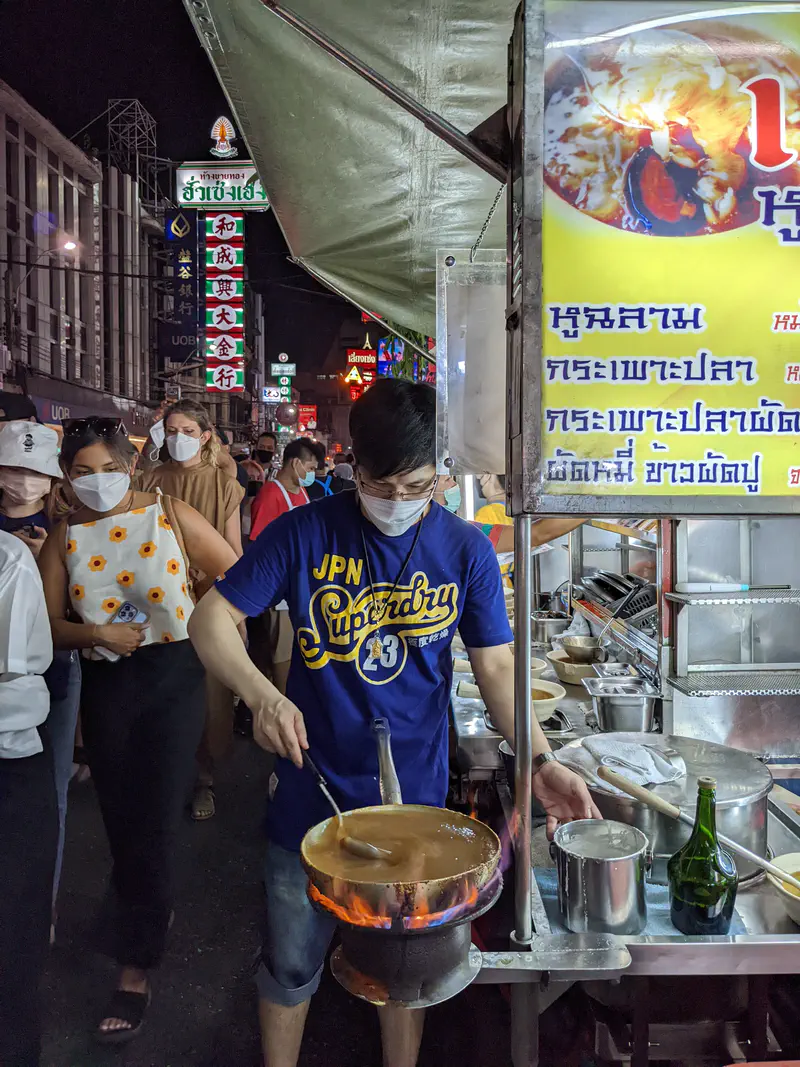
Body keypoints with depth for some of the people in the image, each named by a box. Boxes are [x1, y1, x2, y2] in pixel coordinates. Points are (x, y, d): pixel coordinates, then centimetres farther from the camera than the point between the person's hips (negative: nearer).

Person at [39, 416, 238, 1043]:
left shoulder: (170, 516, -5)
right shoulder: (65, 539, 4)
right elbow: (49, 625, 2)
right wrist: (95, 632, -14)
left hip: (172, 673, -3)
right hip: (104, 685, 4)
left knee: (154, 821, -3)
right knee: (121, 820, 15)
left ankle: (136, 971, 11)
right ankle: (157, 909, 44)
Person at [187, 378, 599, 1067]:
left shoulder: (466, 549, -4)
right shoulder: (306, 533, -9)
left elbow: (496, 666, -1)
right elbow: (211, 619, -7)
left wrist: (540, 760, -15)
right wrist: (262, 695, -25)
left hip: (417, 803, 1)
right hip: (312, 796, 0)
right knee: (291, 966, 17)